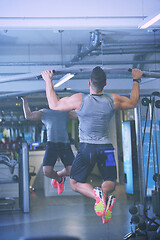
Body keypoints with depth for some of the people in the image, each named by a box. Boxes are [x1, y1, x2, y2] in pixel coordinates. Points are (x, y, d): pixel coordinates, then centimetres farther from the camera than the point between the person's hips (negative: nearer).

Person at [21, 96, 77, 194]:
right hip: (51, 144, -1)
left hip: (65, 144, 1)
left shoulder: (65, 112, 23)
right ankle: (58, 178, 22)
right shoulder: (43, 112, 21)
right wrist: (25, 100, 5)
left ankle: (59, 174, 27)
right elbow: (28, 116, 7)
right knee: (47, 172, -15)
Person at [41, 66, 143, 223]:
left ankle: (96, 194, -20)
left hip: (87, 148, -2)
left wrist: (49, 81, 9)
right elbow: (133, 103, 16)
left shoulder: (79, 99, -13)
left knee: (75, 183, 12)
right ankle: (106, 194, -21)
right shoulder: (113, 100, -5)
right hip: (106, 148, 2)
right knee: (110, 182, 17)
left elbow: (54, 105, 1)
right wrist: (136, 80, 27)